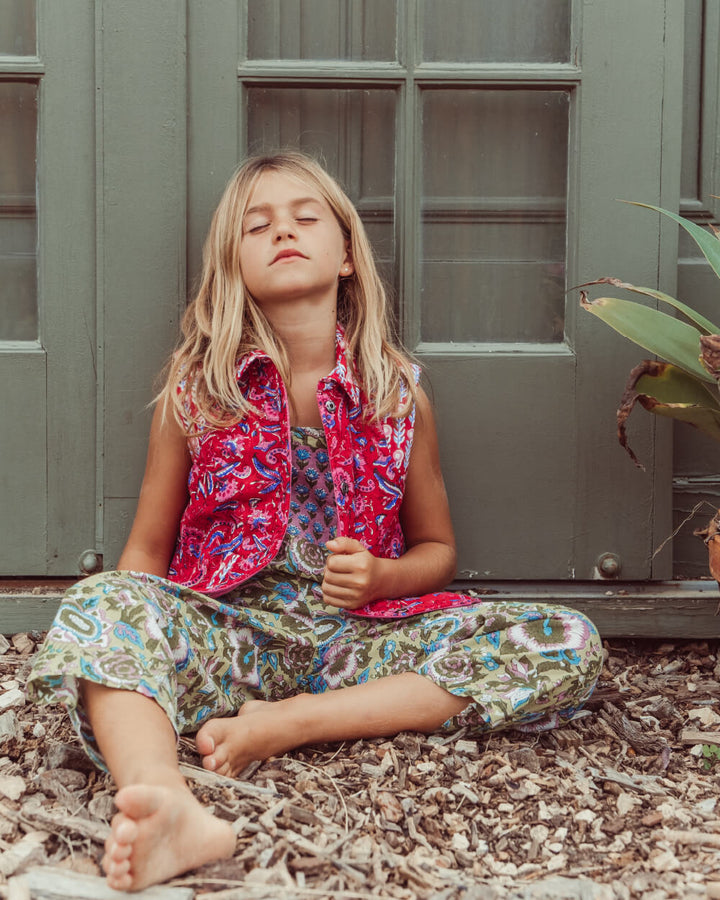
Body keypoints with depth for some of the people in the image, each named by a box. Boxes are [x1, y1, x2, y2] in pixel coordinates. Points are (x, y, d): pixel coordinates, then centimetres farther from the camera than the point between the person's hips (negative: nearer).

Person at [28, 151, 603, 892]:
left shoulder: (397, 392, 5)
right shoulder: (197, 387, 4)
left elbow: (436, 549, 15)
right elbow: (148, 545, 8)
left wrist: (380, 577, -9)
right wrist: (135, 641, -13)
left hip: (357, 633, 1)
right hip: (223, 631, -1)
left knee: (569, 647, -19)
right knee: (95, 606, -31)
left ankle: (295, 723, -25)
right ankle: (170, 807, -56)